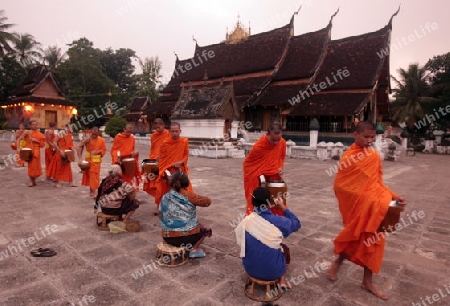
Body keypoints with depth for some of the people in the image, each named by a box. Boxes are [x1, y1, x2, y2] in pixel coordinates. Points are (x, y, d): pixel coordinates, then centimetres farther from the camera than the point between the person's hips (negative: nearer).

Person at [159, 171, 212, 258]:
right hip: (187, 236, -6)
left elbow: (162, 217, 11)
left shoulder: (165, 197, 1)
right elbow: (208, 201, -5)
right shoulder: (188, 196, -14)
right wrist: (196, 198, 13)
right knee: (205, 229, 25)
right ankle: (194, 249, 6)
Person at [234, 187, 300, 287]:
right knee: (284, 248, 27)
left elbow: (240, 243, 3)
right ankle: (281, 279, 23)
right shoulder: (278, 221, -19)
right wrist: (283, 208, 8)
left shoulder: (245, 222, -13)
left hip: (250, 269, 2)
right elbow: (297, 223, 1)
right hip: (273, 271, -2)